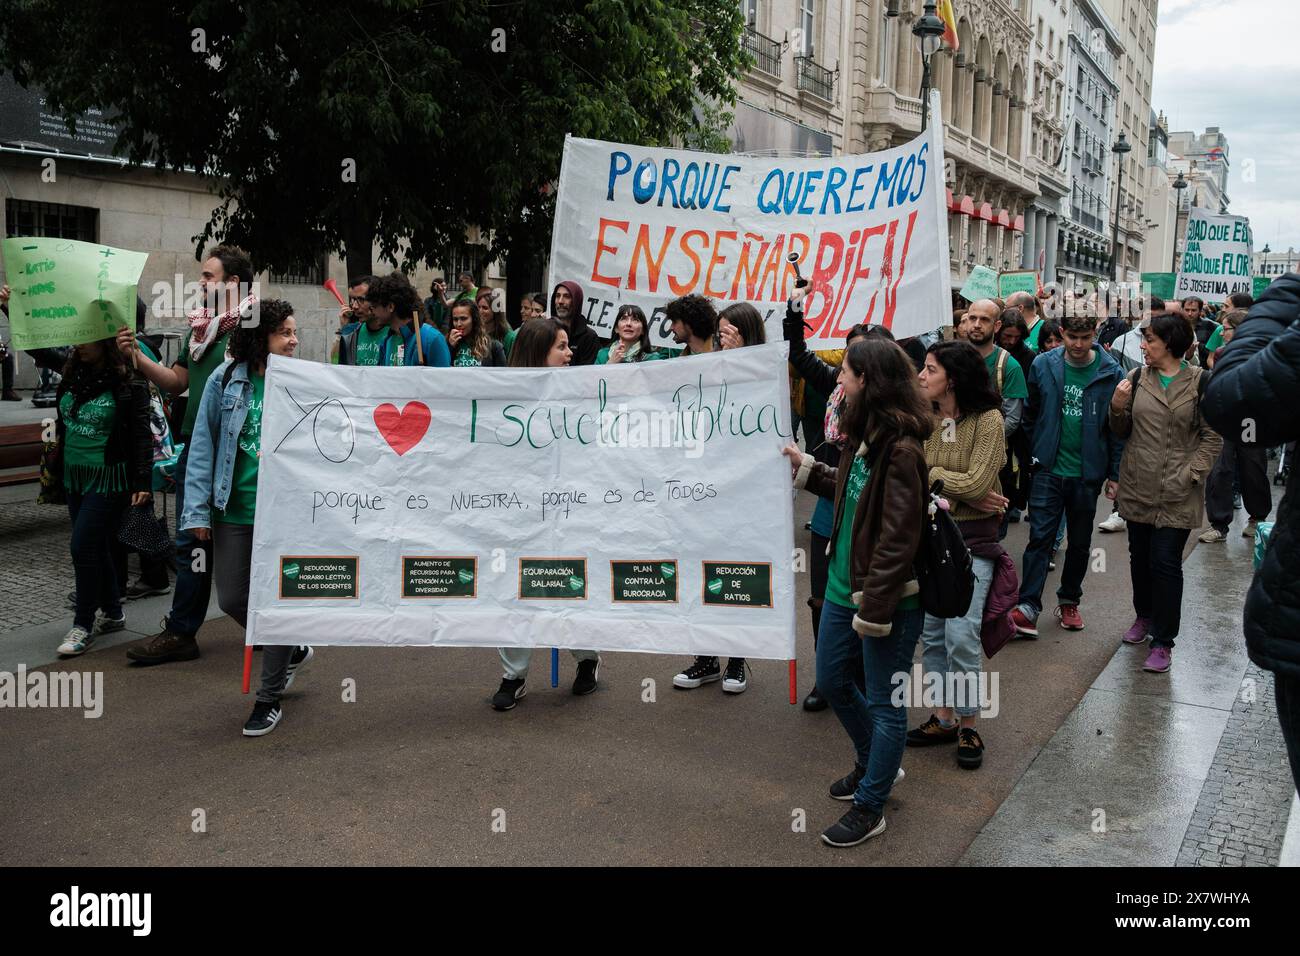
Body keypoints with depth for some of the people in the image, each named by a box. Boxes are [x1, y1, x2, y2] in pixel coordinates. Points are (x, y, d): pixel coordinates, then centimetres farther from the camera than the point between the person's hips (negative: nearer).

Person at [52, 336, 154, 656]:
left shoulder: (129, 384, -12)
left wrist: (142, 482, -19)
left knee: (83, 546, -9)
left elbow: (142, 436, -15)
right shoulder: (72, 377, 6)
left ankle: (84, 624, 3)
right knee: (98, 546, 14)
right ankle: (112, 612, 27)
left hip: (108, 478, -7)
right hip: (74, 476, 7)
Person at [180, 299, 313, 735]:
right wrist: (198, 510, -4)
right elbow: (203, 447, 0)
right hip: (234, 510, 2)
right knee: (232, 599, 8)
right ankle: (292, 651, 36)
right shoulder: (226, 380, -1)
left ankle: (269, 701, 19)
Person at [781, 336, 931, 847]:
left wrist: (873, 609, -21)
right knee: (833, 680, 23)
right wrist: (805, 467, 15)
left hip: (888, 598, -9)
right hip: (843, 587, 10)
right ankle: (874, 763, 46)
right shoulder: (862, 436, 3)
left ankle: (869, 808, 25)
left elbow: (898, 539, -24)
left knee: (883, 703, 8)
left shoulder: (900, 450, -24)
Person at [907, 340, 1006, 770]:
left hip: (971, 541, -5)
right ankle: (943, 718, 25)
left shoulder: (988, 420, -11)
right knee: (932, 633, 11)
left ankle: (968, 727, 13)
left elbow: (976, 483, -18)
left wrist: (928, 474, -9)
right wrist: (962, 493, -17)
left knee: (962, 636, -4)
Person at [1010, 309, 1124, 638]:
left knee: (1080, 543, 13)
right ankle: (1028, 606, -5)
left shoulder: (1111, 373, -5)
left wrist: (1114, 474, -1)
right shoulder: (1043, 365, -3)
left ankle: (1069, 601, 29)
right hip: (1048, 469, -1)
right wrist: (1032, 456, 5)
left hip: (1087, 473, 1)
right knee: (1040, 537, -6)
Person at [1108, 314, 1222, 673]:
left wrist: (1190, 475, -13)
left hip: (1177, 493, -4)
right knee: (1139, 556, 15)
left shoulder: (1200, 382, -6)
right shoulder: (1136, 378, 4)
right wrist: (1118, 407, -9)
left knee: (1165, 562, -4)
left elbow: (1213, 437, -5)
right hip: (1137, 487, 4)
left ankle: (1163, 641, 6)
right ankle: (1144, 616, 37)